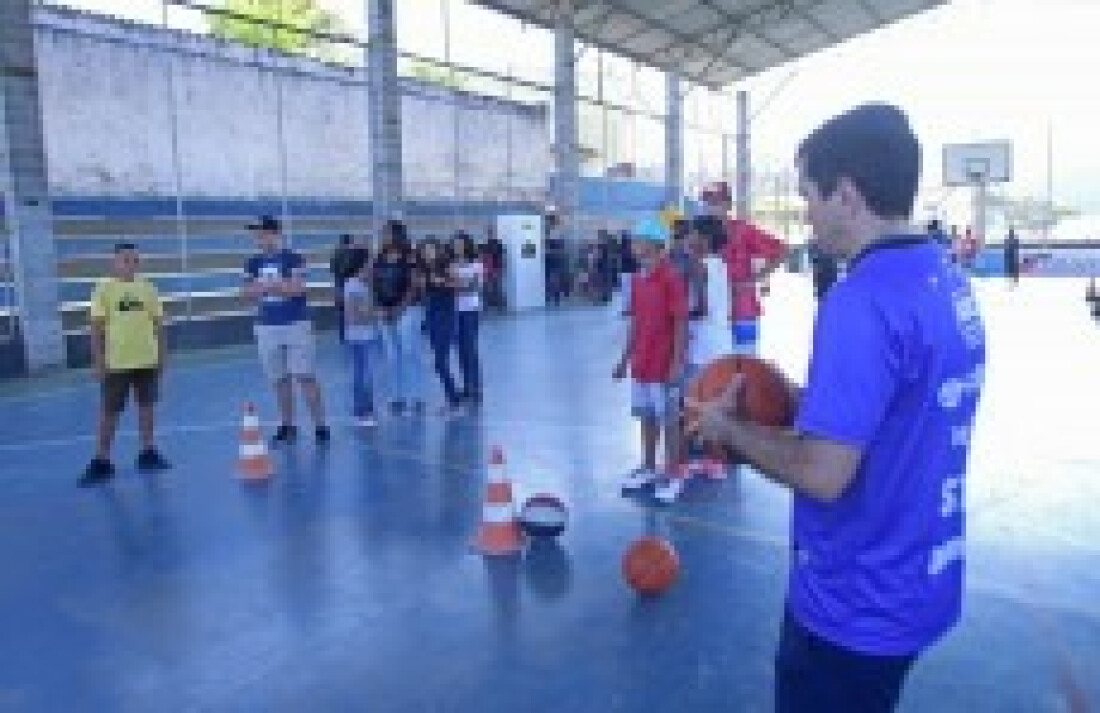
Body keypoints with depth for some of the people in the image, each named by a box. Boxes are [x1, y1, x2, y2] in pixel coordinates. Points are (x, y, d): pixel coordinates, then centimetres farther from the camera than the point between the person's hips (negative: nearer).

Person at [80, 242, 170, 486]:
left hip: (147, 359, 3)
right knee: (109, 411, 4)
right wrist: (98, 360, -7)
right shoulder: (104, 289, -4)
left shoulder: (147, 288, 4)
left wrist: (162, 354, 7)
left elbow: (158, 323, 9)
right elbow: (97, 327, -4)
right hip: (116, 361, -3)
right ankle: (101, 461, 15)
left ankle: (148, 452, 25)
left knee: (147, 405, 12)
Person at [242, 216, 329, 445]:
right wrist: (265, 287, -13)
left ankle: (320, 425, 1)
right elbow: (247, 293, 5)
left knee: (306, 377, -5)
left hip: (296, 324, -4)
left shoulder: (293, 259, -6)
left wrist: (269, 284, -15)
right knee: (280, 380, 10)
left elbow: (297, 289, -16)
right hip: (267, 327, 5)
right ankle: (287, 426, 20)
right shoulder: (253, 263, 8)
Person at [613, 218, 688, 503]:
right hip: (641, 364, 7)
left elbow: (681, 323, -14)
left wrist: (677, 363, -18)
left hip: (663, 365, -7)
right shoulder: (637, 279, 8)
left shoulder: (671, 278, -13)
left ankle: (671, 476, 16)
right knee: (646, 417, 17)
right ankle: (648, 468, 31)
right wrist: (625, 358, 15)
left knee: (668, 420, 4)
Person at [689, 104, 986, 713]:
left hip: (858, 601, -8)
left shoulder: (862, 302, -27)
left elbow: (822, 474, -28)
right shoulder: (949, 281, 2)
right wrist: (801, 403, 6)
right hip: (917, 582, 8)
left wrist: (727, 428, -13)